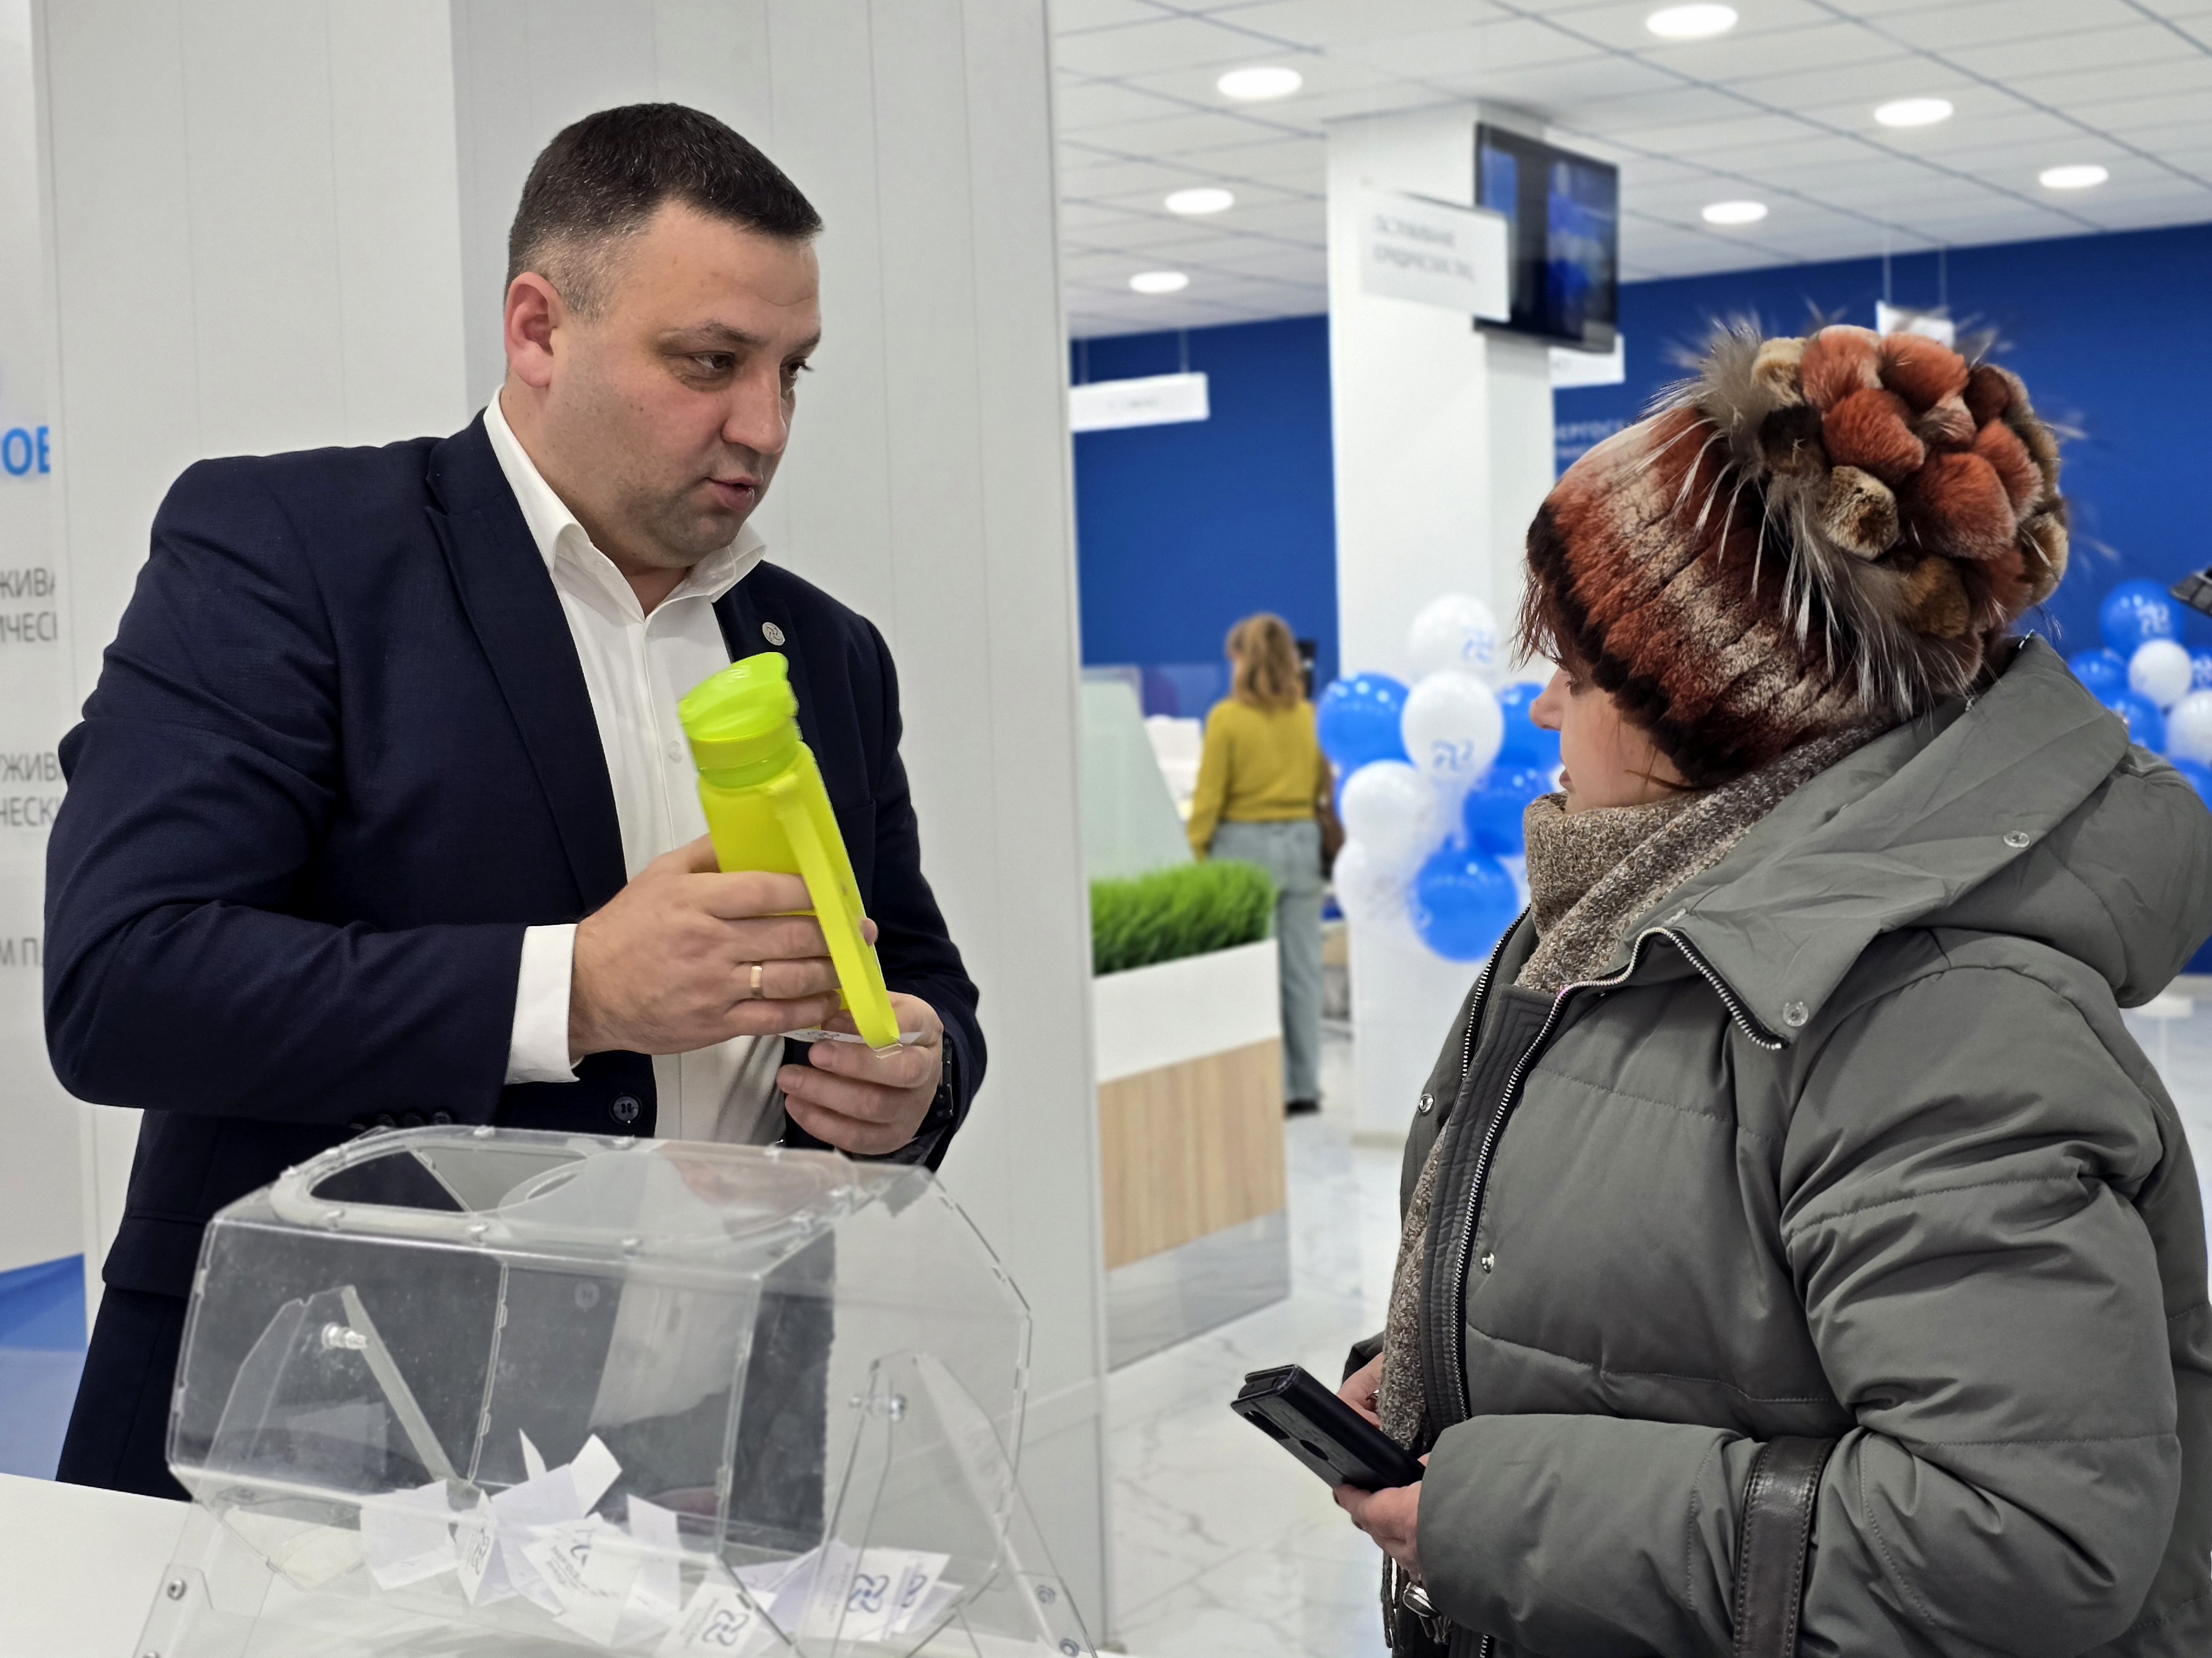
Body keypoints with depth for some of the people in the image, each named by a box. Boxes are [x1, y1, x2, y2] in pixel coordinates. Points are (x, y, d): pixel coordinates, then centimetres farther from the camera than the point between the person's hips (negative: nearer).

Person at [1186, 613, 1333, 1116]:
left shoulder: (1227, 719, -8)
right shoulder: (1310, 718, 2)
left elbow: (1209, 798, -7)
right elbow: (1326, 791, 8)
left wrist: (1195, 855, 0)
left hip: (1244, 846, -4)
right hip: (1302, 844, 4)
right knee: (1302, 970, 8)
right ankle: (1305, 1087, 13)